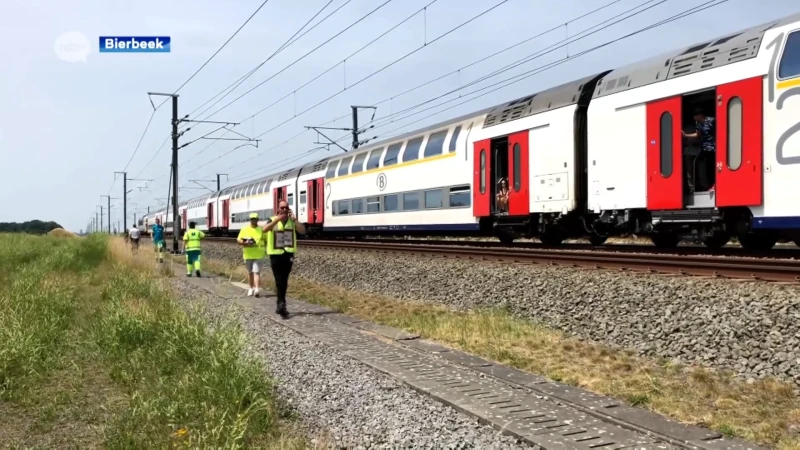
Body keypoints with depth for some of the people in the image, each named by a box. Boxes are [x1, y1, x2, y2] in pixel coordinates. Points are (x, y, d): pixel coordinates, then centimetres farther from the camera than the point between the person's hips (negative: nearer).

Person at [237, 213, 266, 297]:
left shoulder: (262, 229, 1)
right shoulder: (244, 229, 5)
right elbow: (238, 240, 5)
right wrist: (244, 243, -15)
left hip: (258, 255, -3)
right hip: (248, 255, 3)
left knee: (256, 272, -12)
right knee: (250, 272, 13)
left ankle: (257, 289, -21)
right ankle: (251, 288, 26)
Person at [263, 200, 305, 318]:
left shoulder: (292, 221, 5)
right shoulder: (273, 220, -1)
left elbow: (303, 231, -10)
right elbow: (265, 229, -21)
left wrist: (294, 219, -19)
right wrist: (277, 220, -29)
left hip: (288, 254, 3)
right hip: (276, 254, -3)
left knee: (284, 282, 10)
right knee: (279, 281, -8)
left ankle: (280, 305, 21)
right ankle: (282, 305, -13)